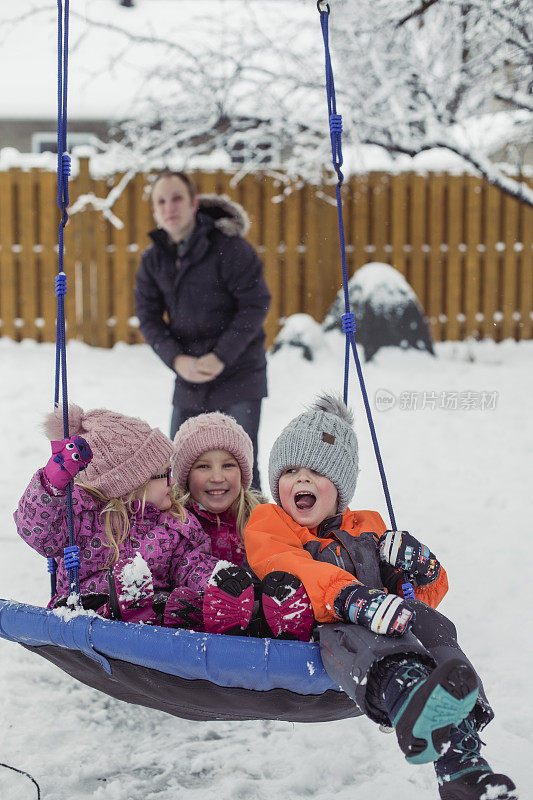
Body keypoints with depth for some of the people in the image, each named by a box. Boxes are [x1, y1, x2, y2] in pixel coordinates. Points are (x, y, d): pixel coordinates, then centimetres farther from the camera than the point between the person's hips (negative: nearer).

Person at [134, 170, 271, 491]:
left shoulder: (229, 246, -12)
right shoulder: (153, 259, 4)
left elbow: (256, 304, -13)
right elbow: (149, 317, 4)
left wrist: (221, 356, -18)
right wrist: (177, 359, -13)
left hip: (239, 376, -5)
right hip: (189, 380, 5)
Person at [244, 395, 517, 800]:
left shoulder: (368, 528, 30)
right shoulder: (268, 524, 17)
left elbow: (430, 595, 31)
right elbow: (288, 569, -8)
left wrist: (420, 566, 4)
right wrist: (348, 597, -28)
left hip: (384, 630, 4)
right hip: (314, 631, -4)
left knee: (439, 634, -29)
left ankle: (462, 766, -43)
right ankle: (409, 696, -74)